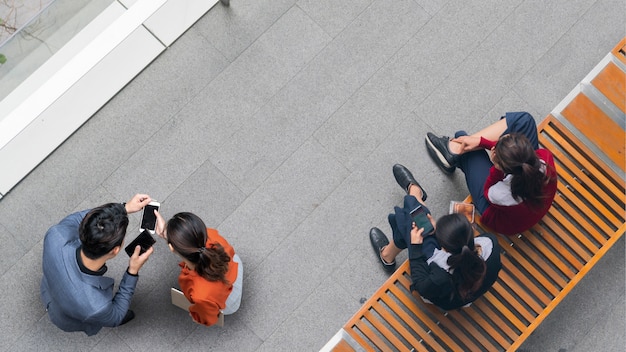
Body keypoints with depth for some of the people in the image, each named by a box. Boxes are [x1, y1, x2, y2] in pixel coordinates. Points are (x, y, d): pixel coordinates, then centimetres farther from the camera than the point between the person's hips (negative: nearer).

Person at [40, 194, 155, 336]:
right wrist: (133, 271, -25)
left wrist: (124, 208, -17)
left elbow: (77, 218, -15)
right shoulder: (95, 307, -48)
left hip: (48, 293, 3)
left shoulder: (55, 237, -40)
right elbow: (115, 317, -22)